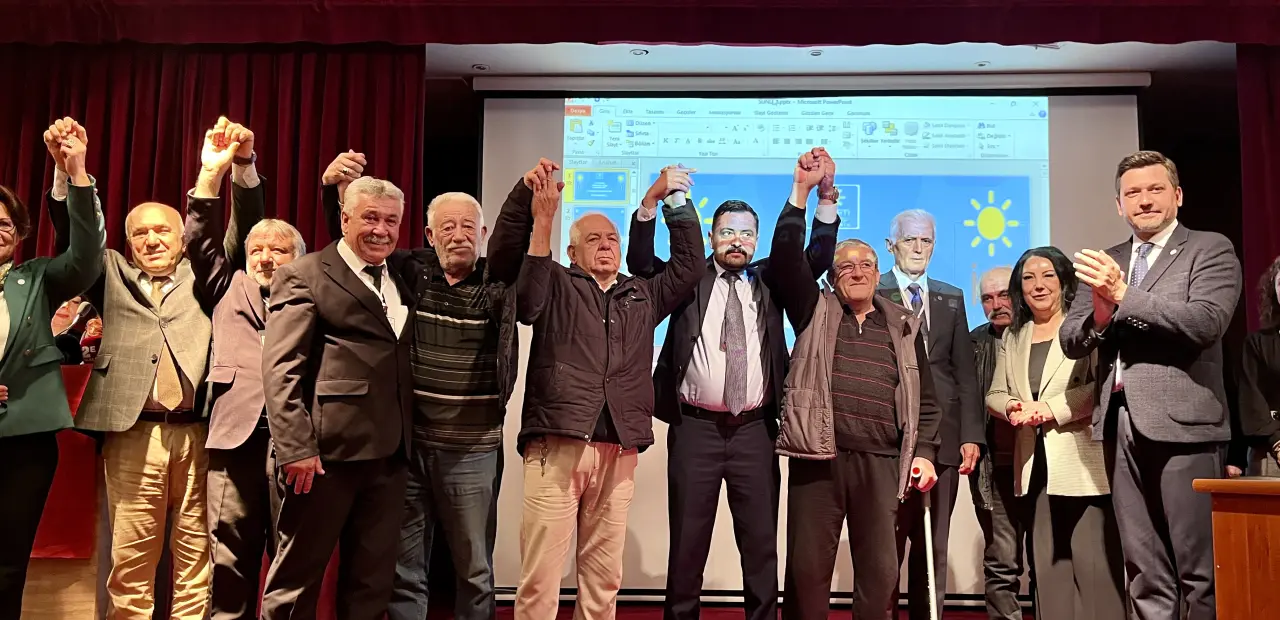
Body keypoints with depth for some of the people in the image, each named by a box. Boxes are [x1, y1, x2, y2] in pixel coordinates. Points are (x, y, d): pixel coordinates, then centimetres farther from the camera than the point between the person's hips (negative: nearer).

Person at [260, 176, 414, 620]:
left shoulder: (401, 281, 17)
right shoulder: (304, 275, -2)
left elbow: (401, 362, 15)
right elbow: (280, 368, -9)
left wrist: (405, 444, 5)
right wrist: (295, 447, -17)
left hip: (388, 455, 6)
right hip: (326, 451, -6)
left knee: (372, 581, 13)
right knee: (297, 576, 6)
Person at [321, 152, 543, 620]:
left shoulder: (496, 282, 2)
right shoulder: (409, 272, 5)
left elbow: (511, 236, -15)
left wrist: (525, 192, -34)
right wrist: (333, 187, -18)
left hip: (473, 449, -1)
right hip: (405, 442, 1)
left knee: (474, 569, 10)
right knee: (403, 568, 11)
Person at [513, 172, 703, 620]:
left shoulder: (643, 295, 22)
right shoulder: (557, 285, 12)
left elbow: (690, 266, 15)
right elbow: (526, 304, -9)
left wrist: (675, 201, 11)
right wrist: (543, 222, -17)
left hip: (618, 453, 4)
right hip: (557, 446, -3)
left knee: (604, 577, 9)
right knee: (540, 576, -4)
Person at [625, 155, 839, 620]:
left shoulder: (769, 281, 12)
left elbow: (818, 257, 3)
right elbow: (639, 261, -5)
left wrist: (826, 200, -12)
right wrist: (652, 200, -18)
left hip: (755, 429, 2)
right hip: (695, 428, -1)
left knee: (761, 542, 7)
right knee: (688, 542, 6)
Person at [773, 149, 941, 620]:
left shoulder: (903, 326, 15)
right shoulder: (816, 313, 11)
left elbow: (924, 397, 14)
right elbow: (785, 259, -2)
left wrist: (924, 451, 3)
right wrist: (802, 191, -7)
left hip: (882, 462, 2)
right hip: (818, 457, -1)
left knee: (880, 572, 5)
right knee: (807, 568, 2)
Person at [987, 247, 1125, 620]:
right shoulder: (1012, 338, 17)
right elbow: (994, 394, 13)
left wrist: (1050, 409, -17)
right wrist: (1013, 407, -9)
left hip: (1082, 464, -6)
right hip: (1035, 466, 6)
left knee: (1094, 566, -6)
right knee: (1047, 567, 10)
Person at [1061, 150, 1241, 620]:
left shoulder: (1210, 249, 3)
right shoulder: (1104, 264, 16)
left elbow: (1206, 322, -14)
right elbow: (1070, 341, 8)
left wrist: (1124, 295, -17)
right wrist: (1100, 316, -12)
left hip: (1181, 421, -4)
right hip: (1120, 424, 5)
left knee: (1200, 569, -1)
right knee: (1144, 572, 10)